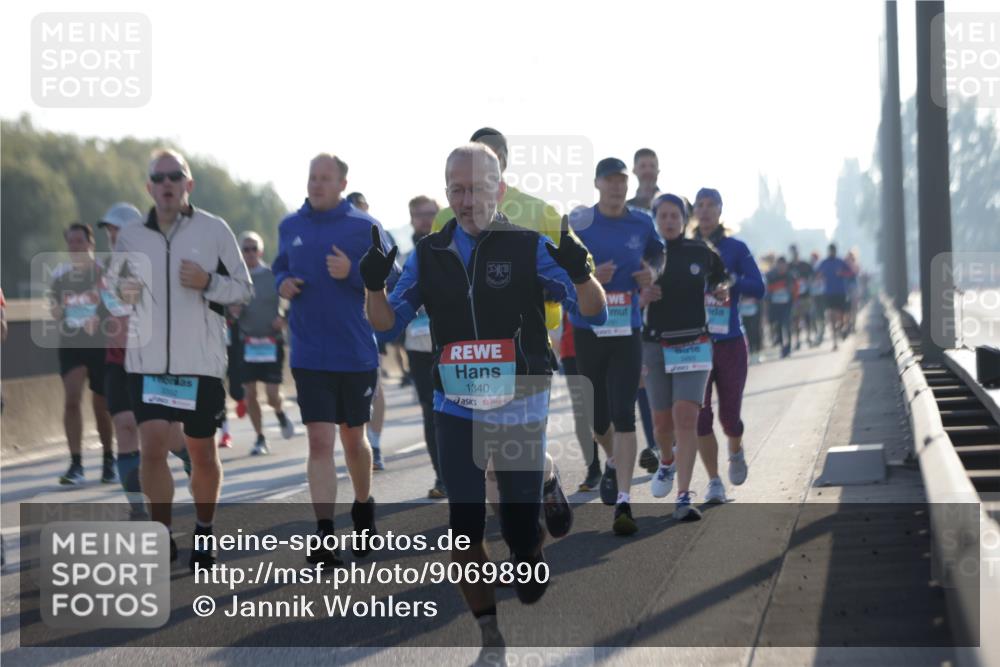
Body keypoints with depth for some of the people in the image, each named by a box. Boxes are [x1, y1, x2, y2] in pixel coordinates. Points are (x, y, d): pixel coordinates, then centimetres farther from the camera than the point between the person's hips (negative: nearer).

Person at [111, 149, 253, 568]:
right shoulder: (131, 237, 5)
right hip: (148, 360, 1)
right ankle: (163, 538, 4)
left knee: (203, 455, 9)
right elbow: (116, 290, 18)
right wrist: (122, 292, -6)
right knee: (153, 447, -11)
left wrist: (208, 283, -16)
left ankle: (204, 534, 30)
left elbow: (244, 290, 2)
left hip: (202, 361, -1)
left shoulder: (214, 230, -2)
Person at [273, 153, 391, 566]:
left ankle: (363, 508, 40)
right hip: (309, 356, 2)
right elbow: (279, 268, 21)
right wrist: (282, 283, -2)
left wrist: (352, 272, -21)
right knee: (319, 442, -6)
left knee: (353, 439, 14)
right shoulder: (291, 226, 7)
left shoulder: (364, 227, -5)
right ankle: (325, 536, -8)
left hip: (357, 353, -1)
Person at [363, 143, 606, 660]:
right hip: (456, 410, 2)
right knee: (464, 529, -3)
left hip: (521, 409, -2)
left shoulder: (530, 247, -5)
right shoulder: (429, 254, 4)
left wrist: (580, 273, -29)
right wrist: (374, 286, -12)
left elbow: (593, 312, -7)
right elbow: (387, 323, 9)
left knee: (520, 525, 0)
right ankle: (488, 631, 12)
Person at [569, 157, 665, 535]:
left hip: (627, 333, 0)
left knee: (623, 415, -11)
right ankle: (613, 462, 45)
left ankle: (623, 503, -11)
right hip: (587, 332, 0)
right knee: (598, 417, 12)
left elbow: (656, 251, 25)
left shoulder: (642, 223, 4)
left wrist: (652, 271, 3)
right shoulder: (577, 225, -5)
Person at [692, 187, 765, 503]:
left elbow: (758, 288, -7)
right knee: (700, 415, -7)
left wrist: (727, 278, -21)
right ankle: (714, 481, 2)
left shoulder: (736, 248, 1)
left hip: (730, 341, -1)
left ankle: (736, 452, 39)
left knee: (729, 414, 5)